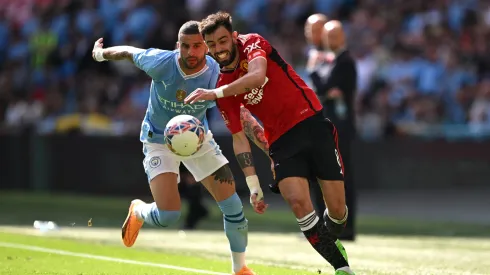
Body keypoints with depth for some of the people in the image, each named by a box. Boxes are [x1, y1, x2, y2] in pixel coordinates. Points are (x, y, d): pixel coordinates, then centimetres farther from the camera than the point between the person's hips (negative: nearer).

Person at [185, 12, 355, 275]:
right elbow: (239, 137, 7)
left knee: (337, 208, -4)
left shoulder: (252, 44, -5)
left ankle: (330, 241, 31)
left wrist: (215, 94, -33)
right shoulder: (222, 87, 4)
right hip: (282, 142, 2)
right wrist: (253, 185, 0)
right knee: (298, 202, -23)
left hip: (312, 123, -2)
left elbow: (258, 76, -28)